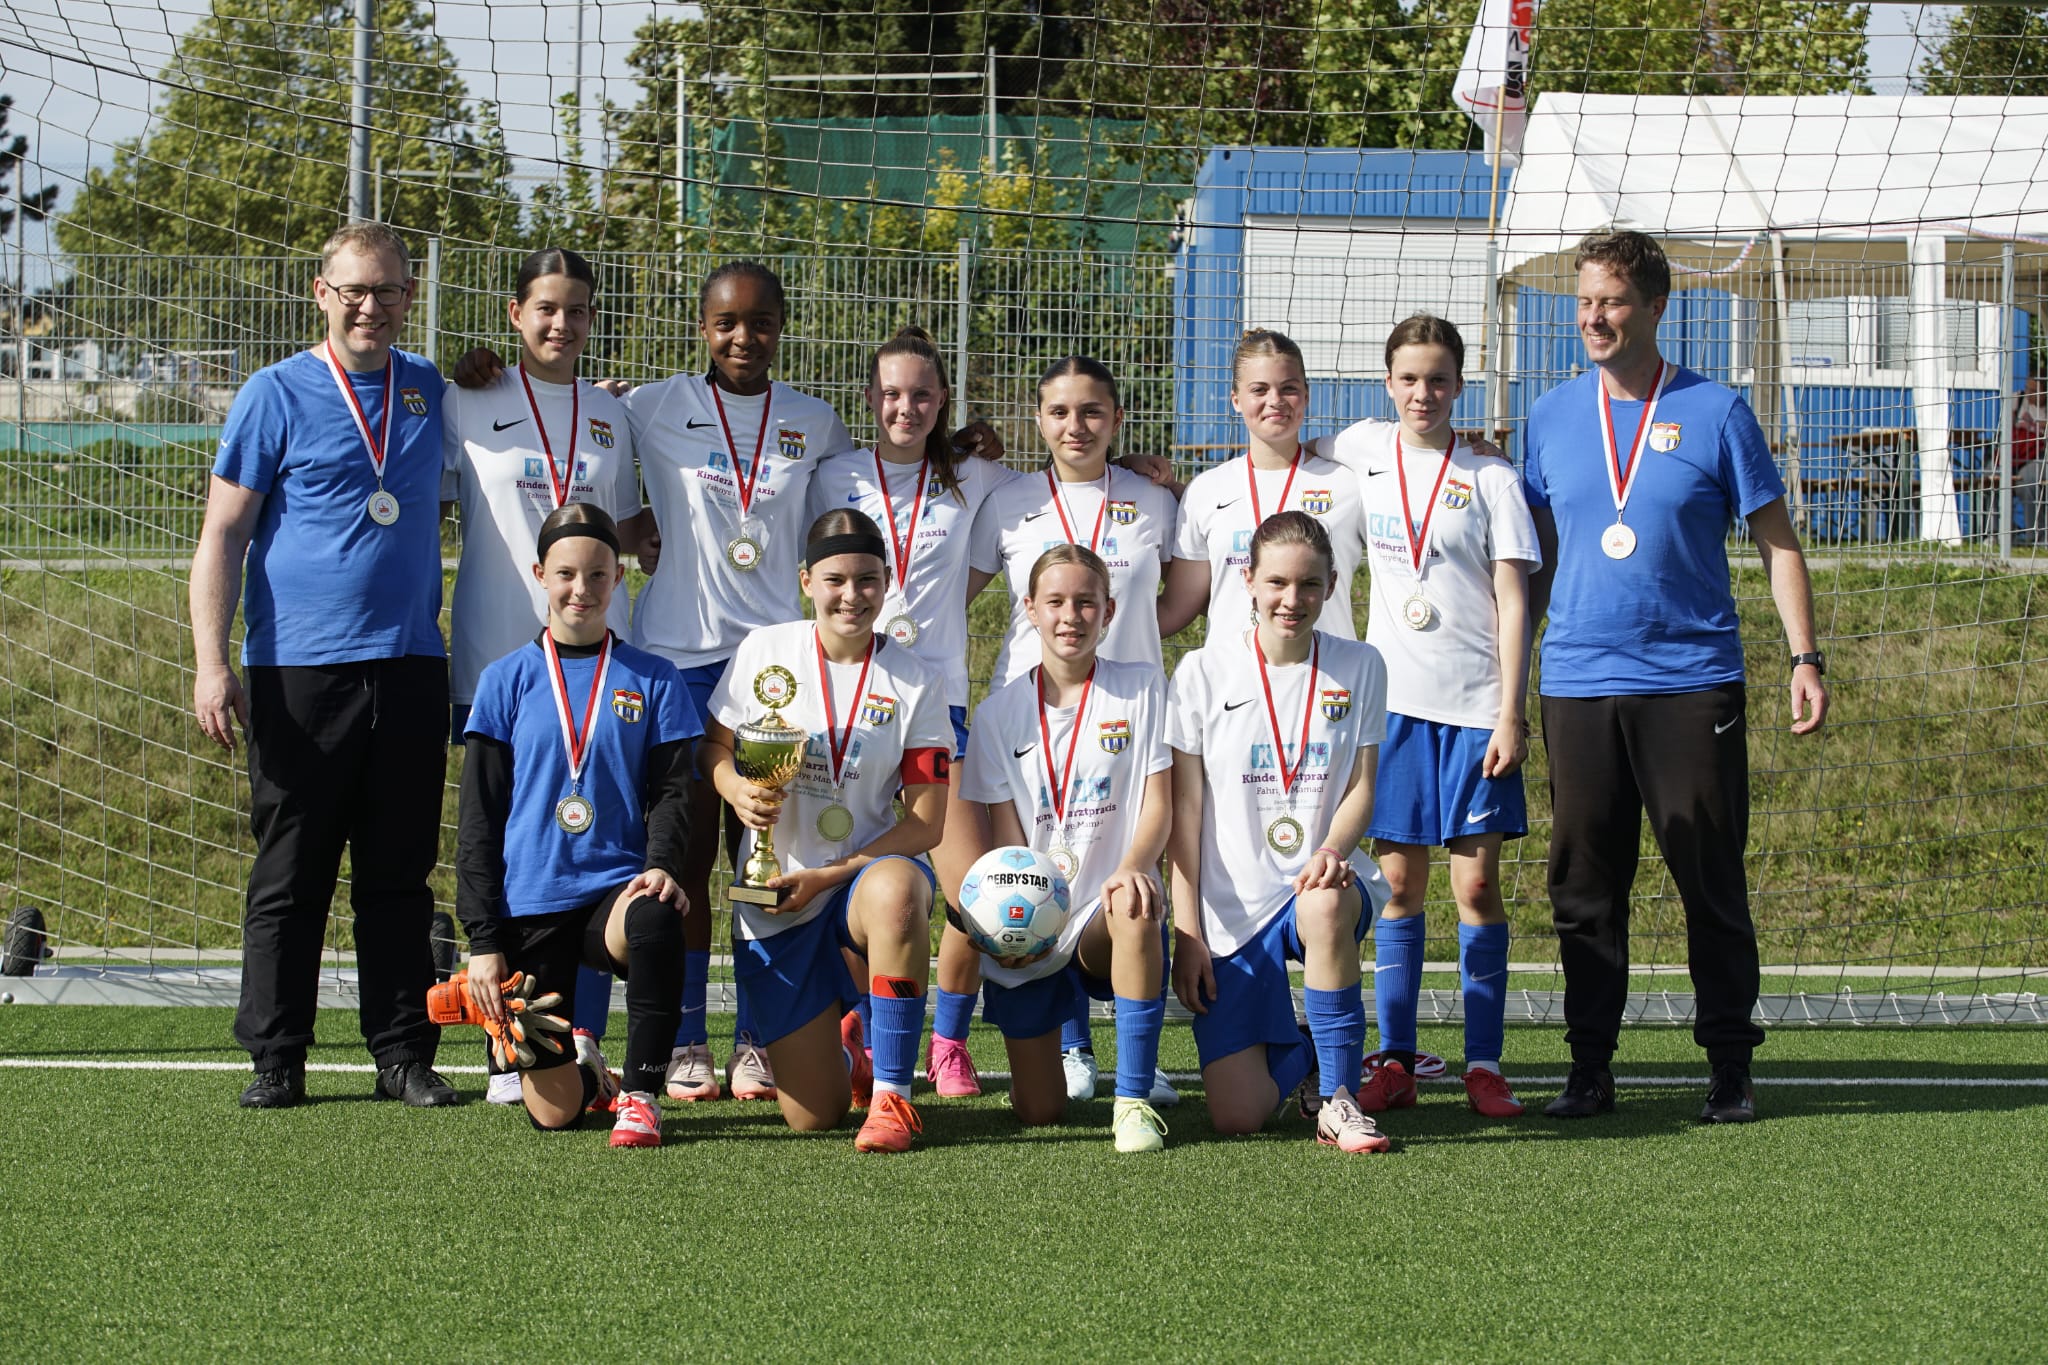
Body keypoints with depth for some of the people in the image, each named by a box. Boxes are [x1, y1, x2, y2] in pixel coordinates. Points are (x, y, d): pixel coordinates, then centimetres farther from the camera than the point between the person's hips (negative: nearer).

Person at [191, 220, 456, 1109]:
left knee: (400, 876, 6)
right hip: (299, 670, -3)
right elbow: (222, 535, -1)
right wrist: (211, 663, -10)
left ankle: (403, 1056, 11)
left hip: (409, 669, 3)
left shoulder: (431, 391, 12)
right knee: (290, 876, 1)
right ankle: (275, 1060, 7)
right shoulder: (276, 395, 0)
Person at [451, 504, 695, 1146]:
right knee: (552, 1111, -5)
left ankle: (639, 1092, -19)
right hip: (530, 902, 0)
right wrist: (482, 938, -1)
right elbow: (479, 820, 6)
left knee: (654, 921, -39)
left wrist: (660, 864, -17)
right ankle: (589, 1078, 34)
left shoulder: (652, 679, 8)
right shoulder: (507, 680, 6)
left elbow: (672, 788, 6)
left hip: (617, 886, 0)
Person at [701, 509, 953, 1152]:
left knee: (896, 889, -43)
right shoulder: (764, 652, 0)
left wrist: (826, 877, -16)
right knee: (812, 1116, -5)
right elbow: (714, 744, 12)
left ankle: (891, 1093, -28)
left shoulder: (917, 684, -3)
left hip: (867, 866, -1)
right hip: (774, 900, 1)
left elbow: (926, 823, -6)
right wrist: (736, 788, -12)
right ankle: (843, 1056, 35)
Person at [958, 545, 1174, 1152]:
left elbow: (1158, 803, -4)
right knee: (1038, 1111, -5)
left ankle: (1133, 1098, -29)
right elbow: (1005, 830, 1)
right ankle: (1046, 1036, 34)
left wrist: (1131, 869, -26)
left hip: (1105, 917, -1)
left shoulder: (1140, 689, 2)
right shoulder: (1000, 713, 5)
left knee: (1136, 910, -41)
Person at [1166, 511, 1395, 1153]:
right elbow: (1185, 808, 0)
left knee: (1326, 906, -41)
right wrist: (1186, 931, -5)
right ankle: (1302, 1053, 26)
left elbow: (1361, 786, 4)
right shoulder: (1205, 670, -1)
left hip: (1319, 881, 0)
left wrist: (1332, 850, -19)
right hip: (1231, 911, 0)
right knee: (1236, 1117, -12)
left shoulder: (1359, 667, 3)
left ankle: (1336, 1098, -23)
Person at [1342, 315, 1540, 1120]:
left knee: (1476, 883, -3)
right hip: (1392, 700, 2)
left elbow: (1512, 603, -2)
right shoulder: (1362, 466, 8)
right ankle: (1394, 1062, 8)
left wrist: (1511, 713, -9)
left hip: (1476, 706, -2)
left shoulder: (1490, 480, 1)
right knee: (1398, 884, 3)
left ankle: (1483, 1065, 2)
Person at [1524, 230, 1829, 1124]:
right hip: (1577, 685, 3)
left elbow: (1775, 542, 4)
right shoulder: (1552, 417, 9)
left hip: (1692, 682, -3)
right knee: (1584, 886, 4)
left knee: (1712, 882, 0)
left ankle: (1730, 1067, 9)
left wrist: (1805, 657, -4)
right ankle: (1590, 1067, 12)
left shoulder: (1715, 412, 0)